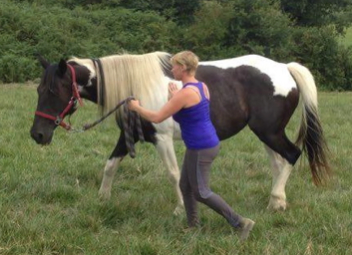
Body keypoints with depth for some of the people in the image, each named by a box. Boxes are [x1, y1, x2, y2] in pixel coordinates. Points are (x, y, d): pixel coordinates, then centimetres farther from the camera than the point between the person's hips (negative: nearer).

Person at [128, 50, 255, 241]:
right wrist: (176, 97, 20)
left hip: (200, 149, -9)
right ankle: (193, 226, 25)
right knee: (185, 186, 18)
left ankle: (240, 222, 0)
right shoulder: (202, 87, 6)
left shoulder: (185, 93, -21)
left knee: (201, 192, 0)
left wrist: (136, 107, -1)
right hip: (207, 143, 9)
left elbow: (157, 118, -16)